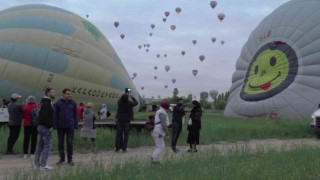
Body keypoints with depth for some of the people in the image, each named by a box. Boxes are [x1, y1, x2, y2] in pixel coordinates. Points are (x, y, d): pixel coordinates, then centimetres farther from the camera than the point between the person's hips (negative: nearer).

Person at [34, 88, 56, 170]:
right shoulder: (47, 103, -15)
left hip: (40, 126, 10)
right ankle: (43, 165, -2)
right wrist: (50, 126, -17)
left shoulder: (44, 102, 17)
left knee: (40, 146, 13)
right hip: (46, 127, -10)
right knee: (47, 145, -5)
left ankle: (37, 164, 19)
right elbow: (45, 117, -24)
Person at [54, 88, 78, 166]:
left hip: (70, 127, 0)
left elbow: (75, 115, 5)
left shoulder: (73, 103, 2)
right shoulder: (58, 103, -4)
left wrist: (76, 125, 0)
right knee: (60, 143, 10)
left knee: (70, 143, 2)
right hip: (61, 127, 0)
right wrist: (55, 126, -6)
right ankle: (61, 158, 25)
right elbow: (55, 115, -2)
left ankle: (70, 159, 13)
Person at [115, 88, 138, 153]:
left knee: (119, 134, 11)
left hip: (119, 121, 2)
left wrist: (126, 94, 20)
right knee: (126, 135, 6)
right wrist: (131, 96, 11)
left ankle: (117, 148, 14)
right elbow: (136, 102, 3)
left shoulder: (119, 103, -10)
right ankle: (124, 148, 5)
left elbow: (120, 99, 14)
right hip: (127, 121, -2)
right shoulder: (129, 104, -15)